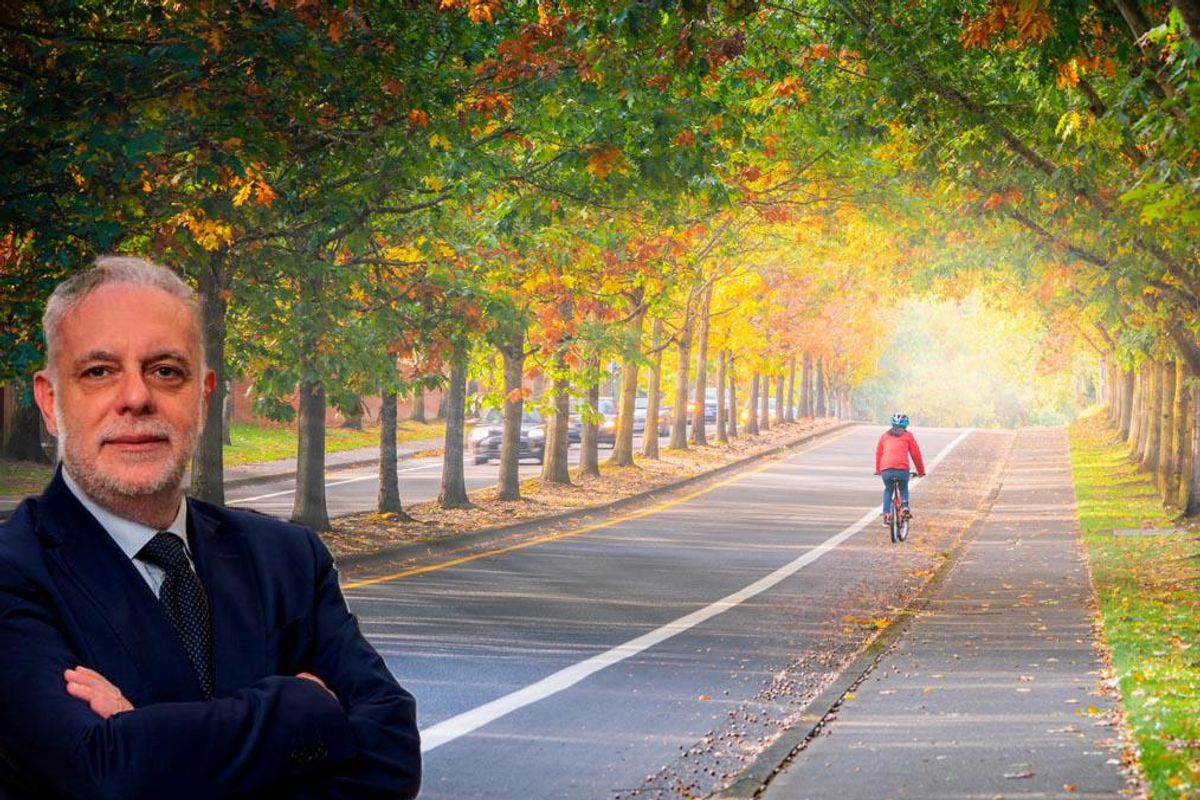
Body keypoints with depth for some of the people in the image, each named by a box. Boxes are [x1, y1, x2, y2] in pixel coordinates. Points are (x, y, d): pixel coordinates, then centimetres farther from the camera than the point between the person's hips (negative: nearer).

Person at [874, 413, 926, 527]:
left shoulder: (885, 436, 21)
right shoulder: (908, 435, 15)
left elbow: (878, 453, 24)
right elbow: (916, 454, 16)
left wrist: (878, 470, 36)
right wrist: (921, 471, 26)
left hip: (886, 470, 1)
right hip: (902, 469, -1)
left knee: (888, 490, 27)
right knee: (904, 489, 27)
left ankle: (886, 514, 12)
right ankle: (904, 504, -1)